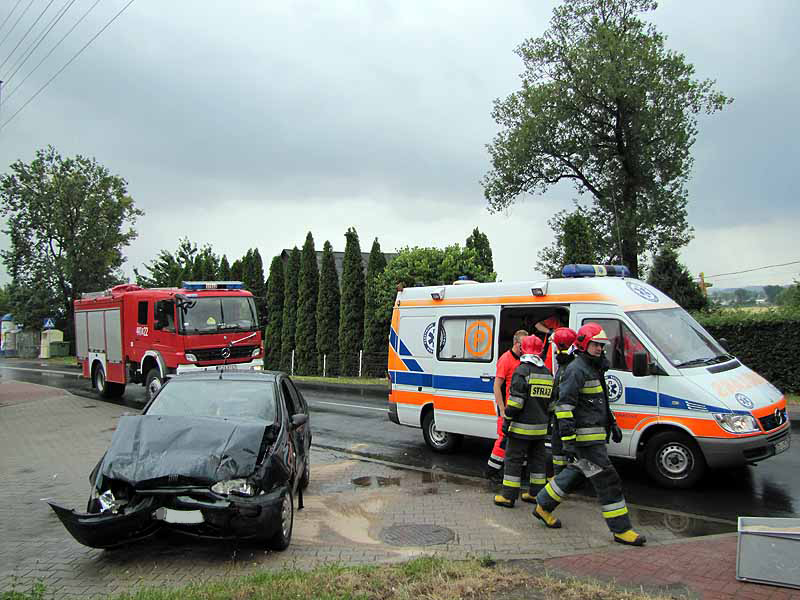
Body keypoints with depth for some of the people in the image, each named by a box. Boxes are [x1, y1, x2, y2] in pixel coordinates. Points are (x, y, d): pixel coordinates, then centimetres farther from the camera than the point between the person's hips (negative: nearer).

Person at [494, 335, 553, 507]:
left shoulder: (522, 371, -13)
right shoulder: (548, 373, 11)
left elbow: (516, 401, -18)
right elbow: (551, 400, 17)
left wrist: (507, 420, -12)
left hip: (522, 427, -7)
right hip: (540, 427, 7)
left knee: (513, 459, 0)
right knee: (537, 459, 16)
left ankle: (508, 496, 2)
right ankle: (535, 493, 23)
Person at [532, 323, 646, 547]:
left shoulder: (594, 369, 17)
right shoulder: (576, 370, -15)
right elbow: (564, 406, -21)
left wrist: (612, 424, 26)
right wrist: (567, 440, -25)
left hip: (595, 434, 10)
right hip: (584, 437, -10)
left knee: (575, 474, 19)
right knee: (607, 480, -6)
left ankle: (543, 507, 31)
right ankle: (621, 530, 3)